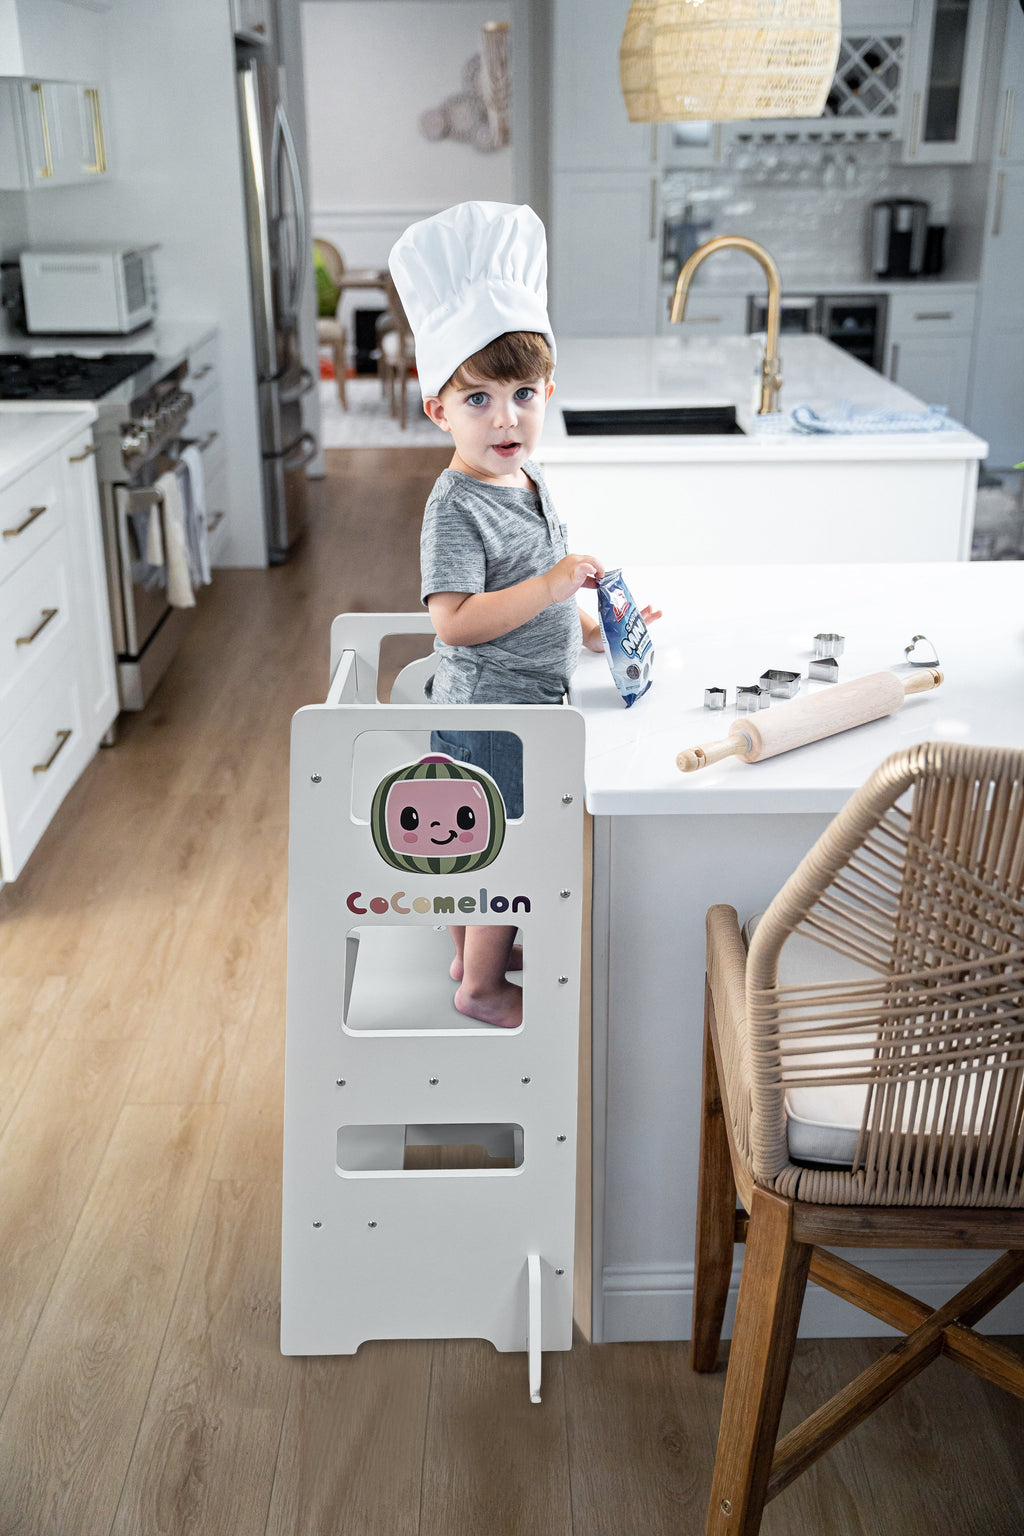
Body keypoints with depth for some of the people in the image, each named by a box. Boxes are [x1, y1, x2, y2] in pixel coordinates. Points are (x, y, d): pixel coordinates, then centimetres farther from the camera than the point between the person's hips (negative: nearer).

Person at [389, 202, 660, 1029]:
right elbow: (454, 621, -31)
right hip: (491, 712, -9)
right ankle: (481, 986, 24)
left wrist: (586, 628, 13)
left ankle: (475, 949, 43)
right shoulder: (457, 505, -24)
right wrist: (550, 588, -34)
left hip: (525, 699, 9)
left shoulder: (526, 482, 6)